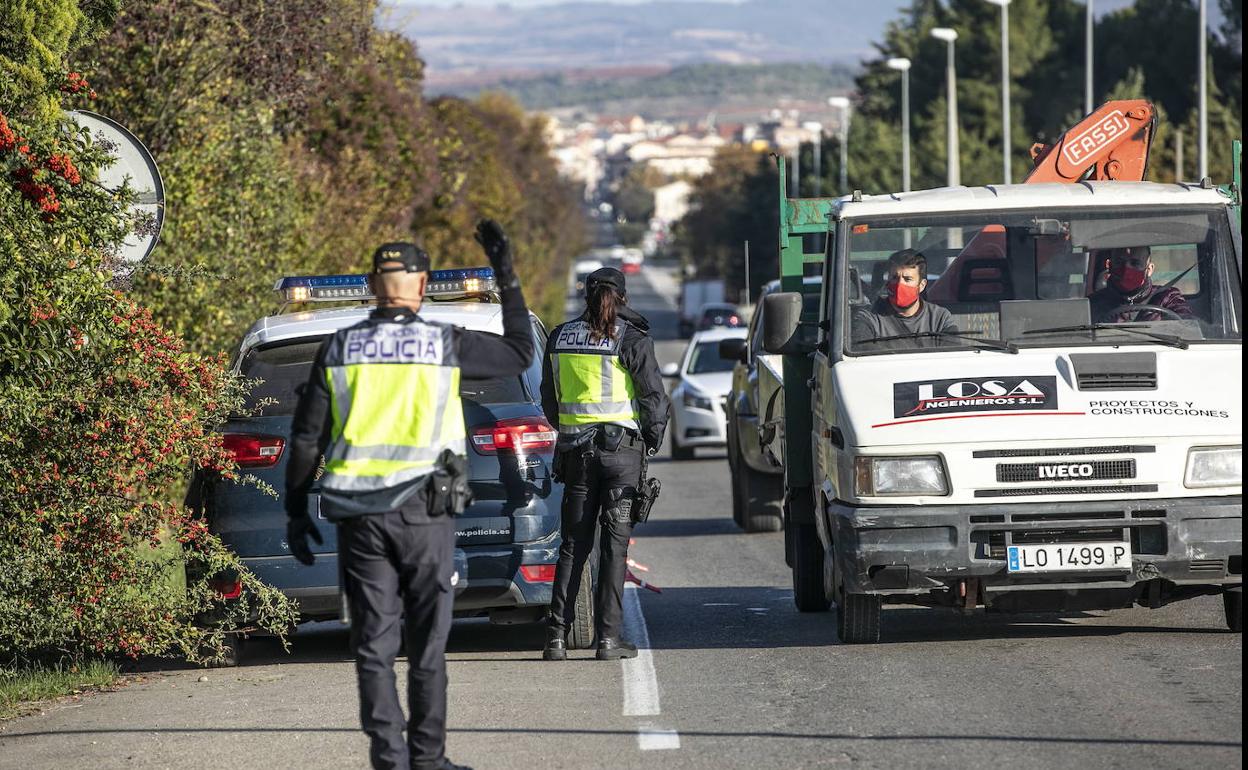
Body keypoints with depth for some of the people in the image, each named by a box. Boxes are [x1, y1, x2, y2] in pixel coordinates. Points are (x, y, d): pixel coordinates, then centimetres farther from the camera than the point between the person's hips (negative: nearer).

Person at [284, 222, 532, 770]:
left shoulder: (338, 350, 4)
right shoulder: (446, 345, -3)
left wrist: (296, 510, 13)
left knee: (374, 646, 4)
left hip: (359, 518, 2)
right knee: (427, 648, 5)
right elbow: (520, 352, 11)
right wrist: (507, 276, 16)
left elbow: (306, 438, 5)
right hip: (423, 513, -2)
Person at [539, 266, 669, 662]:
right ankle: (608, 636, -3)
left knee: (574, 544, 8)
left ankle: (558, 635, 2)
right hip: (621, 447, -3)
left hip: (575, 450, 3)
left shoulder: (561, 337, 6)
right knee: (614, 543, 1)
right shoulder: (632, 340, -7)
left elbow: (549, 399, 14)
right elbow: (655, 397, -7)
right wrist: (652, 438, 7)